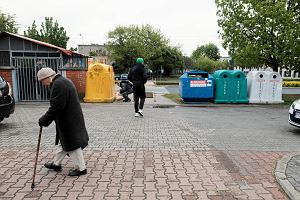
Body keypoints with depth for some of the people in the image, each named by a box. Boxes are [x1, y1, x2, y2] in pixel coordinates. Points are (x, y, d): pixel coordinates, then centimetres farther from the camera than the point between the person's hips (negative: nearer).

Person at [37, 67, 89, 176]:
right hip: (69, 119, 11)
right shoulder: (63, 81, 13)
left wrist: (44, 120, -16)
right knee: (65, 142, 21)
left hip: (68, 121, -11)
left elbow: (56, 107, -24)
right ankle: (56, 163, 38)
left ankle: (80, 168, 12)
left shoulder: (58, 84, -20)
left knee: (72, 144, 0)